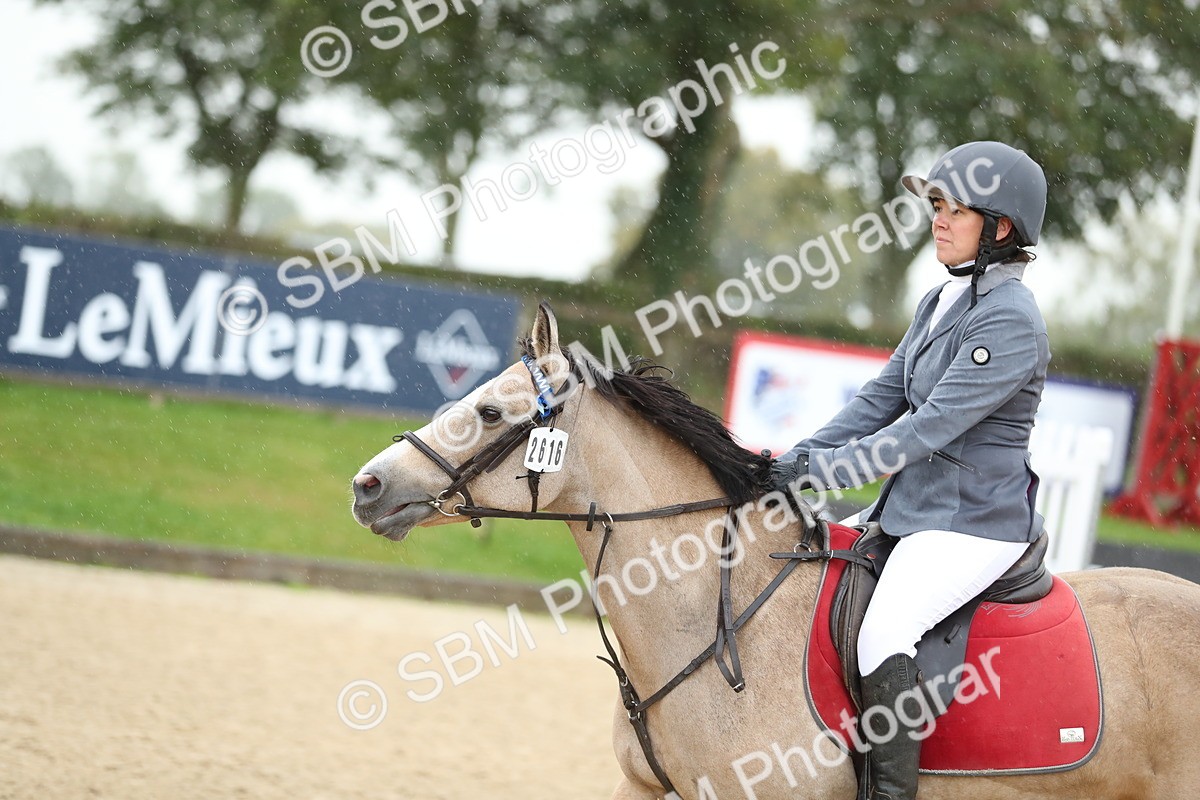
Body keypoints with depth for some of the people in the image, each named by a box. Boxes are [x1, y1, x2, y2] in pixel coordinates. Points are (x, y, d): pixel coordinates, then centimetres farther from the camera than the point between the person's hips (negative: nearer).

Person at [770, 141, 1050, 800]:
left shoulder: (1011, 319, -18)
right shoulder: (940, 302, 11)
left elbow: (933, 426, -23)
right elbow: (881, 398, 13)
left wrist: (826, 470, -22)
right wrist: (799, 457, 1)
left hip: (974, 522, -10)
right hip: (910, 507, 10)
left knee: (882, 632, -29)